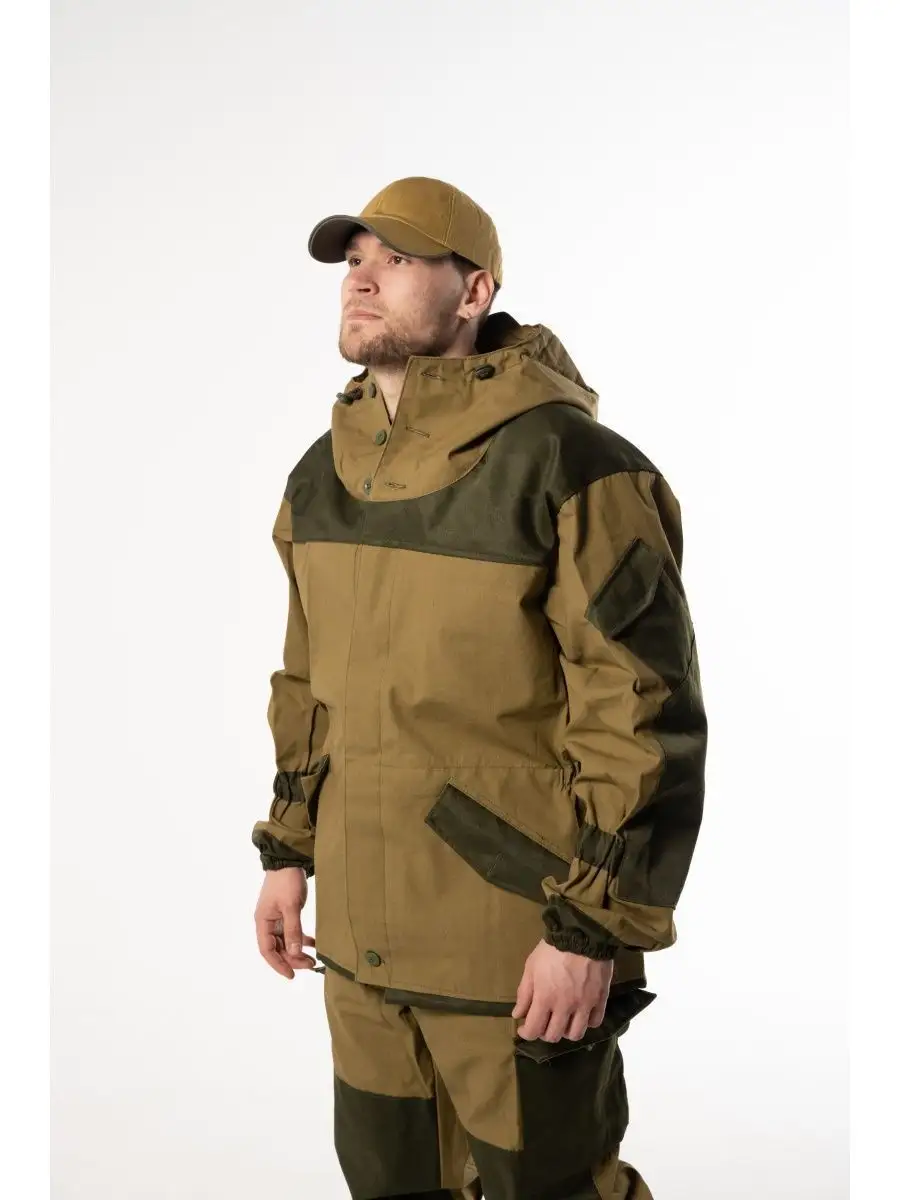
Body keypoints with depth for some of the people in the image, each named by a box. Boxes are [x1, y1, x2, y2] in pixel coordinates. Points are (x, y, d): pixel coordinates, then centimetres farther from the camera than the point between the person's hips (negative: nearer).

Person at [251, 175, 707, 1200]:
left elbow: (646, 718, -18)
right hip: (362, 931, 7)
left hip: (520, 941, -6)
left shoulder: (568, 464, -17)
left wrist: (592, 925, -18)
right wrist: (287, 849, 16)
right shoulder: (323, 475, 6)